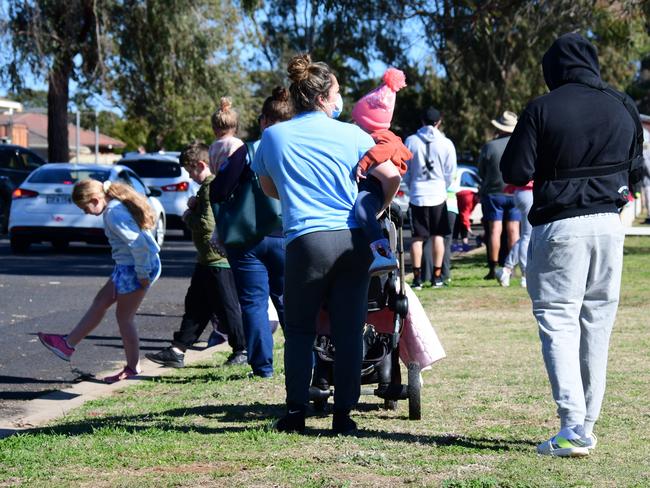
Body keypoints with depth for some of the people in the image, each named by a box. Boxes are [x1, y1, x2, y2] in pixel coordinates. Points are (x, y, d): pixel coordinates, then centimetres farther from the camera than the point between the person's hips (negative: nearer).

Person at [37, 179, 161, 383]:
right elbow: (136, 238, 16)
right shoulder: (116, 205, 9)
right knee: (100, 302, 15)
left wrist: (142, 274, -19)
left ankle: (133, 368, 11)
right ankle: (68, 344, 24)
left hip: (136, 267, -10)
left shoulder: (114, 214, -22)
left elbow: (138, 244, -26)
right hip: (127, 266, 10)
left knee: (124, 316, 1)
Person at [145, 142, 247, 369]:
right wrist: (195, 205, 6)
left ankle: (242, 350, 10)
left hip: (218, 259, -11)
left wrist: (188, 217, -8)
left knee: (227, 307, -1)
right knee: (195, 305, 10)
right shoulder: (209, 186, 14)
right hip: (208, 259, 11)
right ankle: (177, 351, 13)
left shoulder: (211, 188, -19)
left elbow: (207, 224, -26)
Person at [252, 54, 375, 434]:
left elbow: (269, 188, 21)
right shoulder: (354, 136, 4)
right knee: (349, 330, 6)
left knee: (299, 329, 11)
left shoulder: (273, 137, 8)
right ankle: (344, 414, 7)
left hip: (307, 241, 0)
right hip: (354, 241, 1)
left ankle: (296, 413, 9)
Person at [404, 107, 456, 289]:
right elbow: (450, 172, 3)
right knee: (438, 236, 8)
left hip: (417, 196, 0)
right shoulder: (446, 144, -5)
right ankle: (437, 276, 9)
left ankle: (417, 277, 2)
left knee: (417, 237, 4)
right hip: (438, 195, 0)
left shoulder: (411, 141, -4)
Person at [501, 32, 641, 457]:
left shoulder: (543, 110, -8)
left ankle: (573, 427, -14)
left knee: (558, 321, -3)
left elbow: (516, 173, -7)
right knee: (597, 323, 10)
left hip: (559, 226, -5)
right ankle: (587, 426, 13)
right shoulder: (623, 108, 7)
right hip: (609, 223, 5)